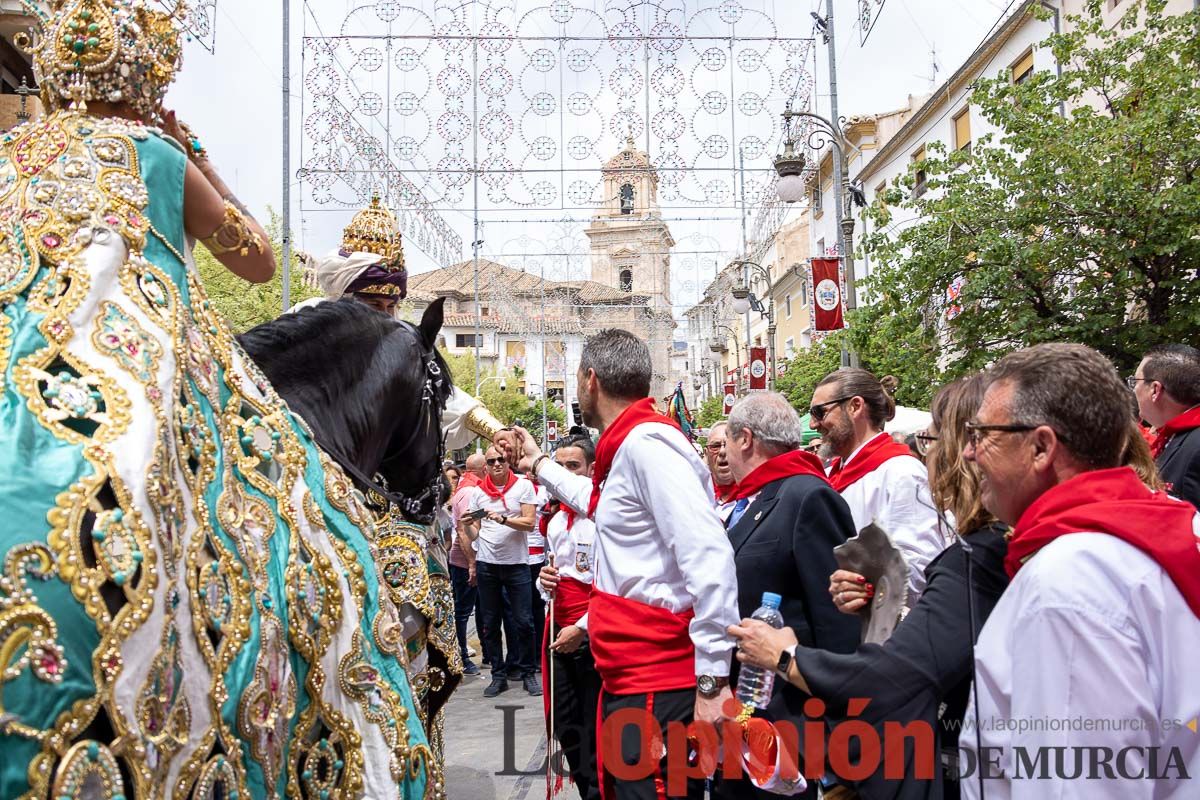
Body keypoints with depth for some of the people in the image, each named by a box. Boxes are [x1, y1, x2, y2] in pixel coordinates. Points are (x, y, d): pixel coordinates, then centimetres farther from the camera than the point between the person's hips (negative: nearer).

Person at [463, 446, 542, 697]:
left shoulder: (523, 486, 0)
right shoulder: (478, 493, 8)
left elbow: (529, 523, -8)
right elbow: (474, 535, 9)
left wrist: (502, 519, -21)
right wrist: (467, 525, -12)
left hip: (516, 563, -3)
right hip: (486, 564, 3)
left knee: (523, 622, -1)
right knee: (490, 624, 8)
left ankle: (528, 672, 13)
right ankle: (498, 675, 18)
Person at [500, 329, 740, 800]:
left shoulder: (647, 442, -18)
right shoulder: (627, 446, 13)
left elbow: (709, 557, -26)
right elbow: (601, 505, 37)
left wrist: (711, 678, -24)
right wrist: (539, 465, 44)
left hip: (659, 689, -10)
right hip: (631, 681, 10)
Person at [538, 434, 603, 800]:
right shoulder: (556, 519, 11)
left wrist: (582, 629, -15)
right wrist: (544, 582, 1)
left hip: (593, 634, -8)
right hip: (558, 630, 8)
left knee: (596, 728, 4)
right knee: (564, 724, 16)